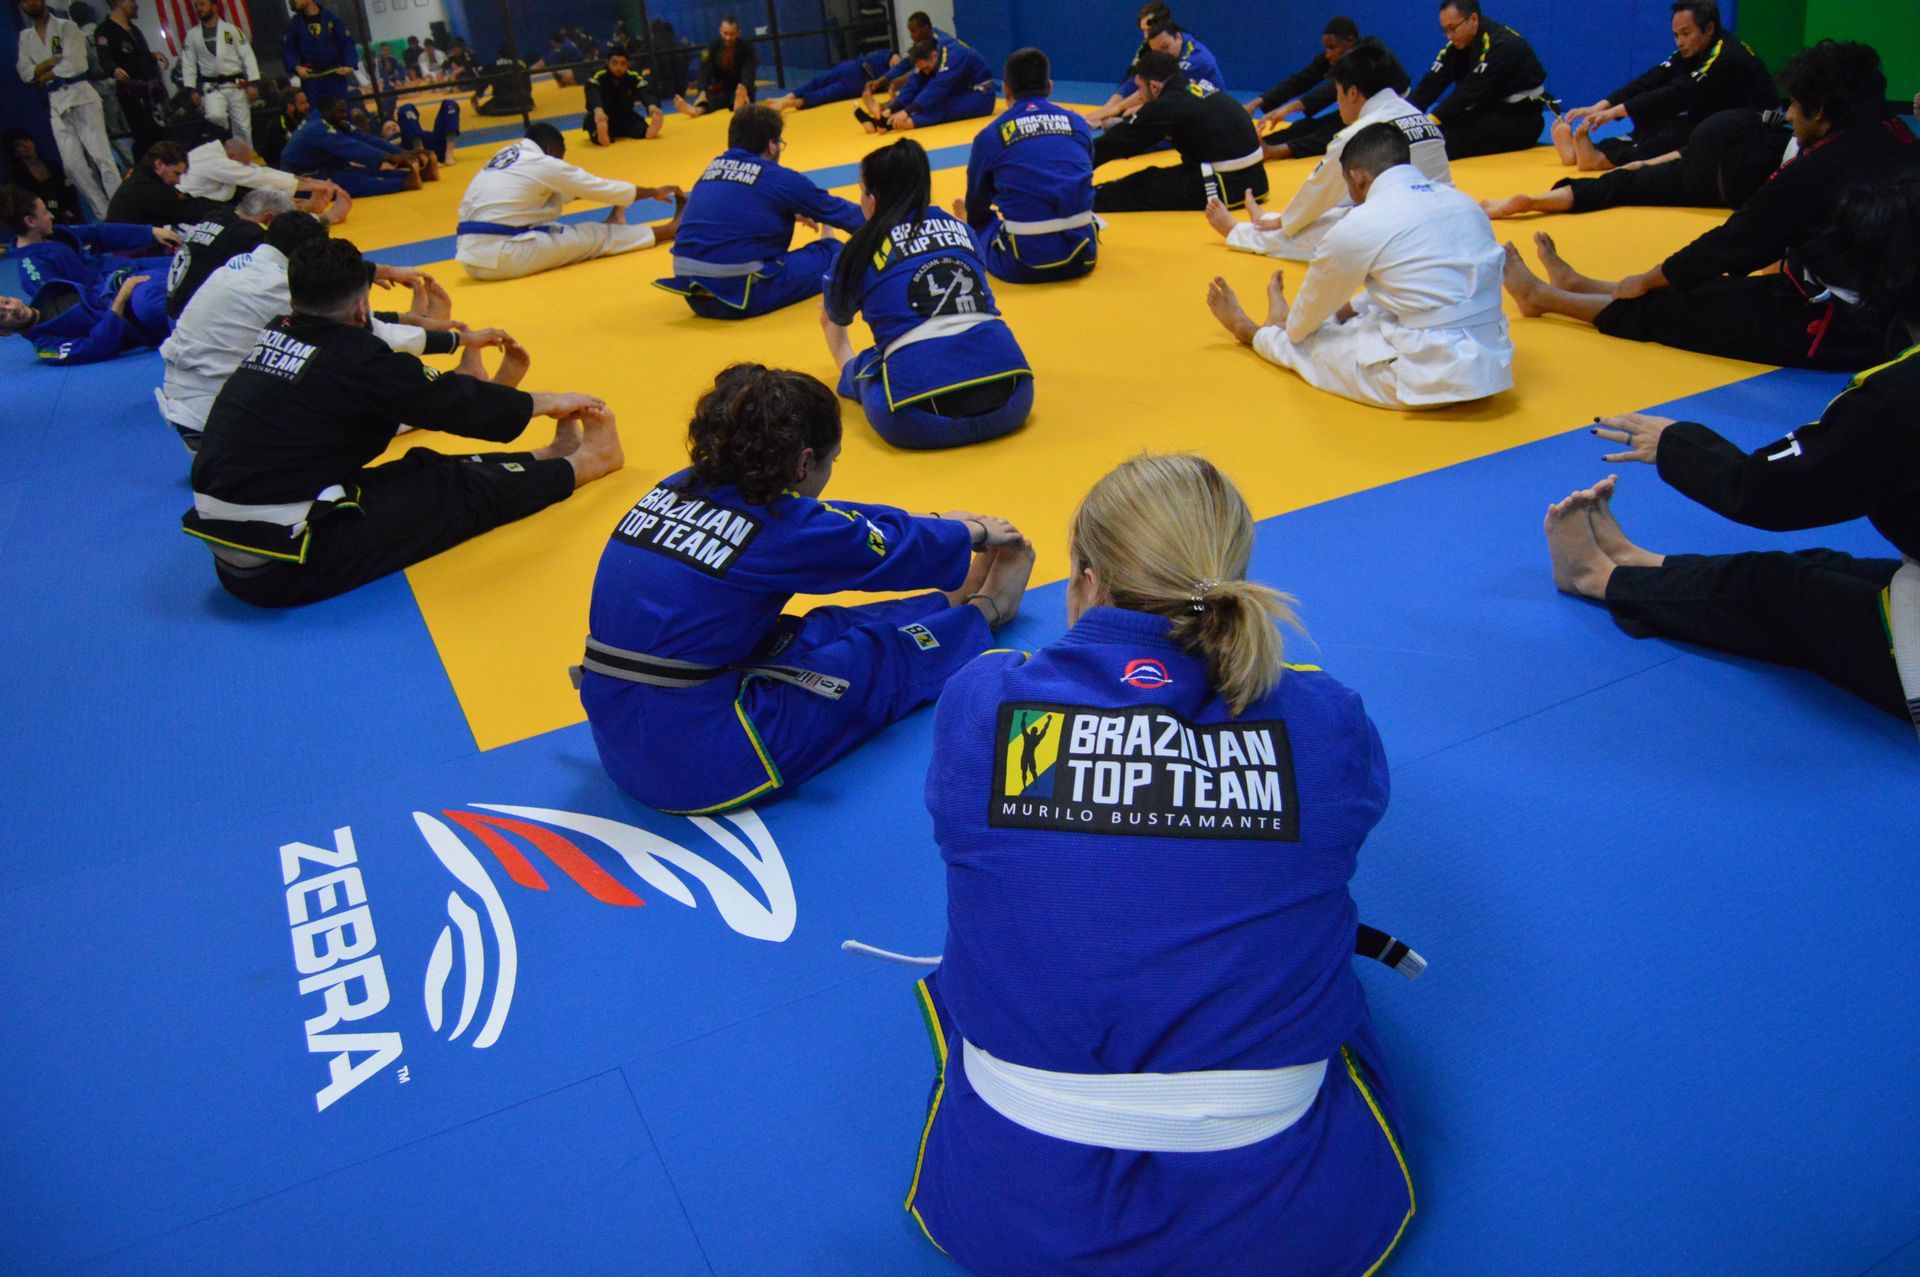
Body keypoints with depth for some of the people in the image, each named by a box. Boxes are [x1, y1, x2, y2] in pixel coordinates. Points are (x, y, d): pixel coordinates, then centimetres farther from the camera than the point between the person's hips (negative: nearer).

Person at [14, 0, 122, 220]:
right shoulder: (25, 37, 16)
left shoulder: (66, 27, 2)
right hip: (55, 103, 5)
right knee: (73, 165, -2)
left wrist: (44, 75, -2)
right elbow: (25, 73, 6)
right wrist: (54, 62, -8)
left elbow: (76, 64, -10)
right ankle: (104, 215, 2)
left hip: (80, 95, -4)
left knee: (100, 155, -12)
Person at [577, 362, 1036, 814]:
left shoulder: (678, 489, 5)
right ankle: (986, 611, 33)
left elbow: (839, 524, 19)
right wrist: (974, 535, 23)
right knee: (887, 657, 9)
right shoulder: (778, 526, -16)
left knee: (822, 633, 20)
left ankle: (959, 600, 37)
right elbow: (895, 551, 2)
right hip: (701, 767, -7)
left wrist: (934, 523, 29)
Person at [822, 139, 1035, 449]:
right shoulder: (960, 228, 19)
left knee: (860, 367, 30)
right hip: (1011, 402, 1)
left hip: (923, 421, -1)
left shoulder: (862, 249, 10)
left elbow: (836, 318, 33)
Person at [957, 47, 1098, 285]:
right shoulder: (1078, 123, 8)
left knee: (977, 231, 27)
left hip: (1024, 265, -2)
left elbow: (977, 205, 16)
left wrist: (968, 217, 42)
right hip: (1081, 256, 2)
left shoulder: (989, 136, 1)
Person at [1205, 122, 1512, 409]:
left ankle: (1253, 333, 44)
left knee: (1311, 345, 16)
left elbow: (1316, 303, 8)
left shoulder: (1359, 227, -10)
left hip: (1434, 381, -7)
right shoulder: (1464, 202, 10)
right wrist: (1353, 309, 35)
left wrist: (1291, 328, 31)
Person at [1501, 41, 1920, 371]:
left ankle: (1543, 296, 18)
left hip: (1837, 331, -8)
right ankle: (1580, 286, 34)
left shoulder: (1820, 168, -18)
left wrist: (1646, 280, 5)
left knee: (1670, 309, 5)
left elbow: (1735, 241, -9)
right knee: (1711, 288, 20)